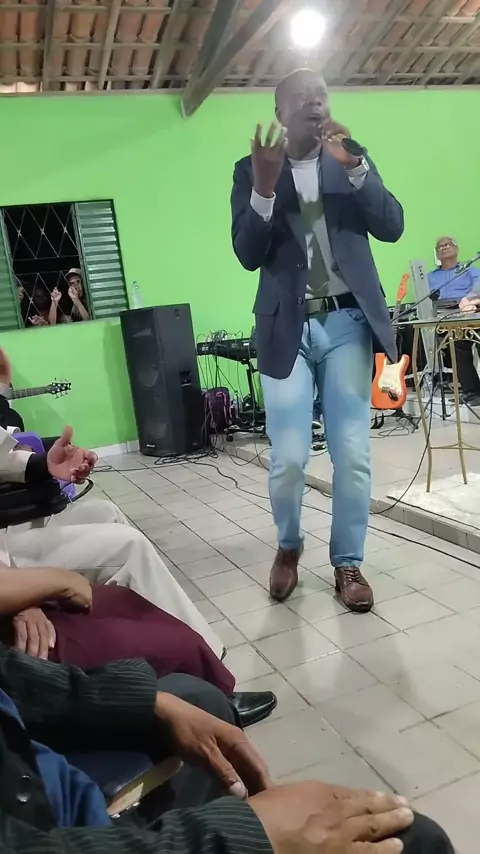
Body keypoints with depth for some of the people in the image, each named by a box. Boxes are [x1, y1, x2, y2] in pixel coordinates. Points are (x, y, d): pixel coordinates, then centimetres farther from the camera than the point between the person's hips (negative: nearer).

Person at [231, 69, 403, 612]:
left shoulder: (351, 160, 11)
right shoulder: (251, 170, 6)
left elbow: (392, 227, 0)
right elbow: (247, 255, -3)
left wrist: (353, 165, -11)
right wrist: (264, 185, -16)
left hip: (348, 322, 2)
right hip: (289, 327, -1)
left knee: (352, 454, -2)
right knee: (288, 458, -5)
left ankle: (348, 563, 17)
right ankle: (288, 546, 24)